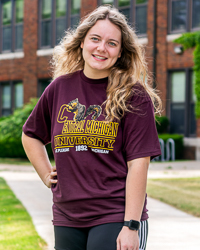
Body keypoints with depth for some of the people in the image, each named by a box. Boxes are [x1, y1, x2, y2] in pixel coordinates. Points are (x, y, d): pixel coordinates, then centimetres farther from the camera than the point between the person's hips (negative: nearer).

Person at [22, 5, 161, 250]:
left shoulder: (134, 96, -5)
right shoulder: (60, 87, 7)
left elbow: (138, 164, -10)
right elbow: (30, 135, 23)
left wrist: (131, 226, -15)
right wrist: (47, 175, 11)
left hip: (115, 218, -4)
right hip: (67, 218, 4)